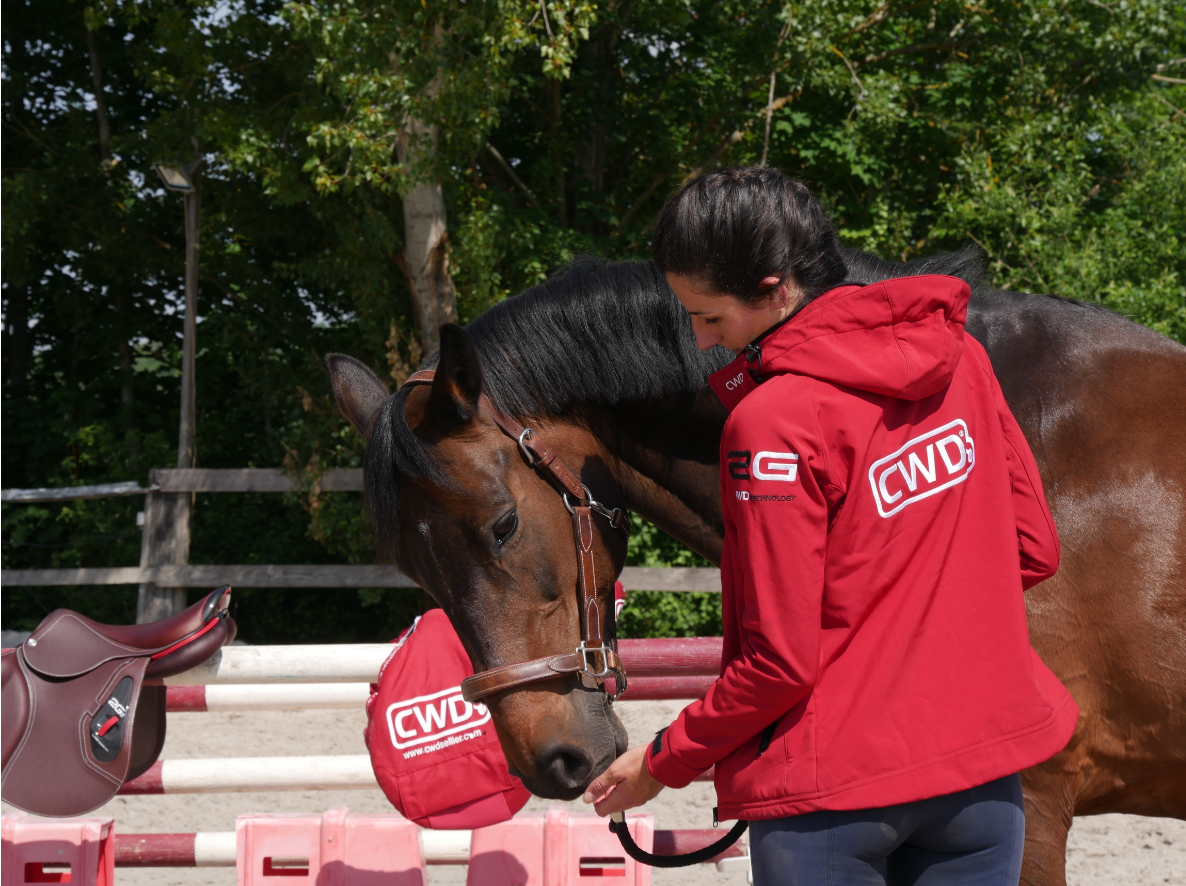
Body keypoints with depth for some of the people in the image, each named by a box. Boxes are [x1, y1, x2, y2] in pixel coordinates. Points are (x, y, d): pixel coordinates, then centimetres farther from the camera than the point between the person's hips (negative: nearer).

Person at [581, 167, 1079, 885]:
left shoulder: (773, 420, -18)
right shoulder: (959, 355, 1)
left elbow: (779, 659, -17)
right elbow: (1033, 552, 8)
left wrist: (665, 761, -4)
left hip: (833, 791, -6)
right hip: (984, 772, 6)